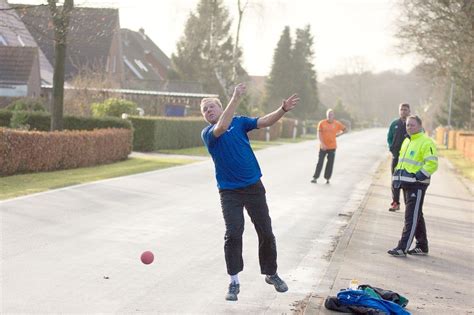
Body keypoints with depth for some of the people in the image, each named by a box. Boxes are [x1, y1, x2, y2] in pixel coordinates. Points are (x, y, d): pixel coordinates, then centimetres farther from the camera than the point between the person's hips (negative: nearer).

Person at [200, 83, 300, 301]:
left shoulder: (239, 122, 5)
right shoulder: (207, 133, -4)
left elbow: (264, 122, -8)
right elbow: (221, 127, -26)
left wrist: (283, 109, -26)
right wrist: (236, 98, -31)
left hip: (254, 187, 3)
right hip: (229, 191, -3)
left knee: (266, 233, 8)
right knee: (233, 234, -13)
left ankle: (271, 274, 26)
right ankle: (234, 282, -1)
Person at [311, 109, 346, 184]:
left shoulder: (337, 123, 0)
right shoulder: (322, 123, -5)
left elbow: (345, 129, 14)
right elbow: (319, 134, -9)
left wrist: (338, 134, 2)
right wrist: (322, 143, -19)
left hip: (332, 147, 1)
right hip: (323, 147, -1)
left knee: (330, 163, 2)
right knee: (320, 162, -1)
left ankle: (327, 178, 9)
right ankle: (315, 178, 3)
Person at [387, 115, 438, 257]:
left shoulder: (426, 142, -11)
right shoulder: (406, 141, 17)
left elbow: (432, 163, -19)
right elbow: (401, 159, 28)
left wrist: (419, 176, -21)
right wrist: (397, 174, 16)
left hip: (417, 185, -9)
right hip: (407, 184, 9)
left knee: (411, 217, -8)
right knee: (416, 216, 15)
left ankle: (402, 248, -10)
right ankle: (422, 246, 24)